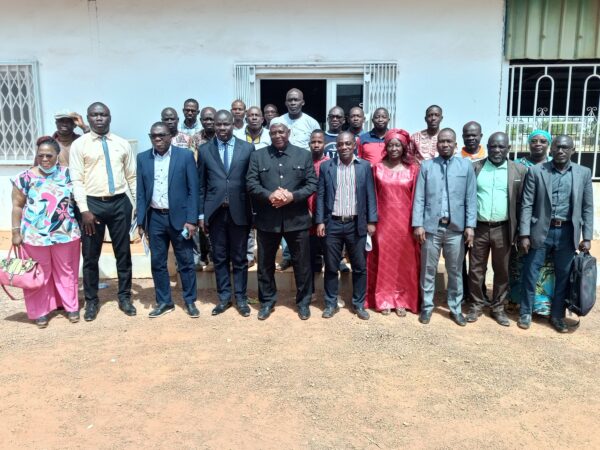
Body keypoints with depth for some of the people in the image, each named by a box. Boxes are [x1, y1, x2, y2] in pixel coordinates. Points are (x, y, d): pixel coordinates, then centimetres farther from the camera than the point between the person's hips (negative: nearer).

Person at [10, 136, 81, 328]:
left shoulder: (68, 174, 0)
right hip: (35, 235, -1)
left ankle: (71, 307, 26)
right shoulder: (25, 178, -4)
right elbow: (17, 206, 1)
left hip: (65, 233, 1)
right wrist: (16, 232, -2)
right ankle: (40, 311, 23)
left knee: (66, 271, 12)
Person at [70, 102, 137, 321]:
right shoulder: (79, 145, 0)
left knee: (123, 253, 10)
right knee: (90, 256, 8)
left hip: (120, 203, 2)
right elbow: (77, 180, -5)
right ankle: (91, 300, 24)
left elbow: (132, 177, 8)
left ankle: (124, 297, 25)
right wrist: (84, 210, -12)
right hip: (93, 203, -1)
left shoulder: (123, 144, 6)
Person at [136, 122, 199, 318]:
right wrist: (140, 221, 2)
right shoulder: (143, 158, 5)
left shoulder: (185, 156, -4)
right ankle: (164, 302, 23)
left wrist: (191, 220, -11)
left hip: (179, 216, -3)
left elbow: (193, 190, -5)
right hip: (155, 218, 3)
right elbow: (141, 192, 6)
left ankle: (190, 301, 20)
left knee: (186, 262, 6)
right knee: (157, 263, 9)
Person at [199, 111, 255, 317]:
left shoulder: (247, 148, 1)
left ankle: (241, 298, 20)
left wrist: (253, 211, 0)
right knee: (219, 258, 9)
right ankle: (224, 297, 22)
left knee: (239, 258, 8)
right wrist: (201, 213, 3)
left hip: (239, 211, -1)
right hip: (215, 211, 1)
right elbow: (201, 184, 6)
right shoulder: (205, 150, 5)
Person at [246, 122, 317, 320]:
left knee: (302, 263, 8)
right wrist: (269, 195, -19)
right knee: (265, 263, 11)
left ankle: (303, 301, 25)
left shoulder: (304, 155, 5)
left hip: (296, 219, 0)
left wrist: (293, 196, -16)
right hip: (267, 219, 1)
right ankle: (267, 301, 28)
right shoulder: (257, 156, 6)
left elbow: (312, 184, 0)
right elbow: (251, 183, -2)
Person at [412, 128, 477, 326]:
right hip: (431, 227, 0)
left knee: (455, 271, 11)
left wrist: (470, 225, -4)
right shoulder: (426, 166, 4)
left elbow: (471, 198, 1)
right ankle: (427, 306, 22)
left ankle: (455, 308, 24)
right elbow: (419, 198, 0)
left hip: (456, 228, 0)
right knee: (428, 270, 9)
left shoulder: (466, 166, 3)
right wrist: (418, 224, -6)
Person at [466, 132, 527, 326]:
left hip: (503, 229, 0)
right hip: (478, 228, 0)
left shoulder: (519, 170, 1)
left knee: (501, 271, 10)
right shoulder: (474, 167, 1)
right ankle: (476, 305, 23)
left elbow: (522, 203, 2)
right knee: (476, 270, 8)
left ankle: (498, 308, 25)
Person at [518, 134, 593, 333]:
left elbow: (588, 207, 5)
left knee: (564, 276, 10)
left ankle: (557, 315, 25)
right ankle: (525, 313, 21)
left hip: (567, 232, 2)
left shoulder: (584, 173, 4)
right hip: (541, 231, -2)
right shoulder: (535, 171, -2)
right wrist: (525, 234, -8)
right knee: (530, 274, 5)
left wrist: (587, 237, 0)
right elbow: (527, 205, -3)